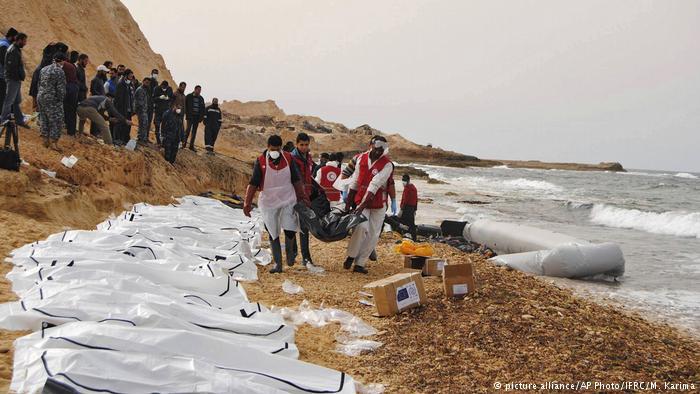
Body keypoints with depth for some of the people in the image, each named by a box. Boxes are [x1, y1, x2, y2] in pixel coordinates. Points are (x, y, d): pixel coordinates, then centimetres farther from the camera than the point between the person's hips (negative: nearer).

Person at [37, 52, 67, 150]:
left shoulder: (44, 69, 10)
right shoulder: (59, 71, -14)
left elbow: (39, 84, 16)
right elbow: (61, 89, -15)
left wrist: (41, 95, 21)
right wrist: (61, 100, -4)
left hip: (40, 98, 8)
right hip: (53, 100, -8)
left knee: (44, 119, 14)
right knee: (56, 121, -1)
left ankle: (46, 140, 21)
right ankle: (53, 143, -3)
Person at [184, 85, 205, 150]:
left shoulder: (201, 98, 12)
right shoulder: (189, 97, 0)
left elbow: (203, 109, 14)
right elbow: (185, 106, 0)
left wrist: (201, 117, 4)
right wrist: (187, 114, -9)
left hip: (197, 117, 4)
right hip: (190, 116, -4)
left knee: (194, 131, 5)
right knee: (188, 129, -15)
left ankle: (191, 145, 8)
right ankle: (184, 142, -3)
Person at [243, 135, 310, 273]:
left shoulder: (288, 159, -2)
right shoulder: (261, 161, -8)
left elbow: (296, 180, 7)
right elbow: (253, 184, -7)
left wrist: (302, 197, 9)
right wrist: (247, 203, -11)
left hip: (288, 200, 1)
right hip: (268, 202, 0)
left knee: (289, 229, -12)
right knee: (273, 233, 5)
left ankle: (289, 251, 20)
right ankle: (278, 264, 16)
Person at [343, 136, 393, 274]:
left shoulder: (387, 165, -14)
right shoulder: (361, 158, 1)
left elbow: (374, 185, -23)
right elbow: (355, 181, 8)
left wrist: (363, 205, -29)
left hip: (378, 204, -1)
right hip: (361, 200, 2)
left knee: (373, 235, -1)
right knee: (361, 227, -20)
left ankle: (360, 263, 8)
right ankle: (351, 256, -2)